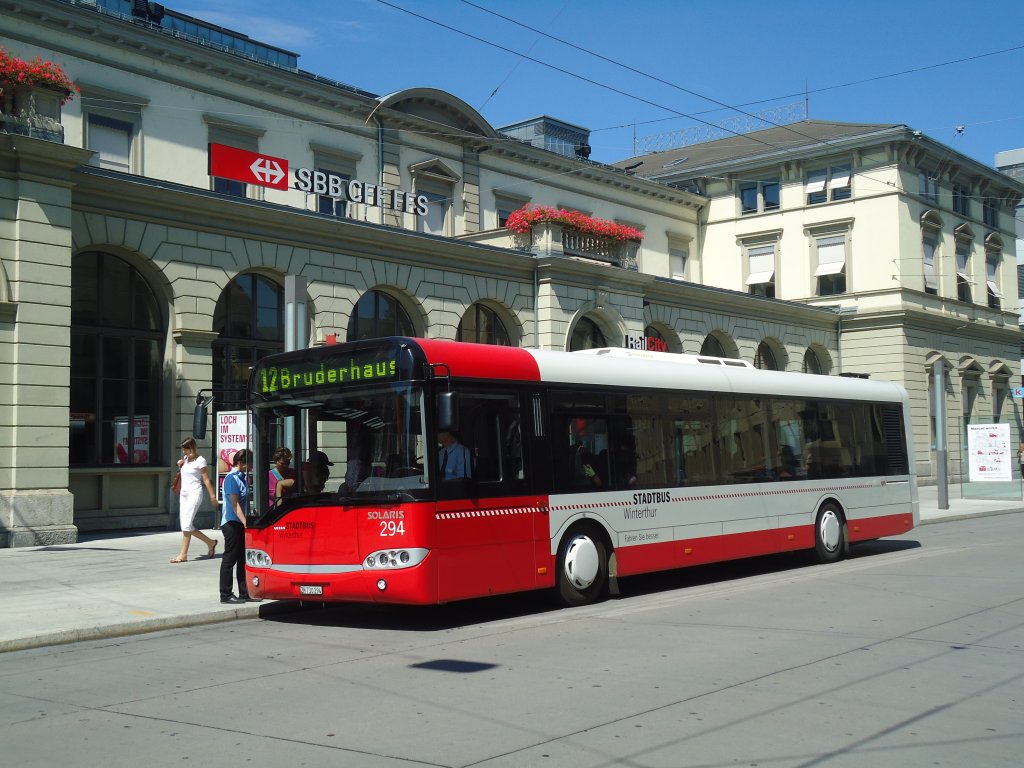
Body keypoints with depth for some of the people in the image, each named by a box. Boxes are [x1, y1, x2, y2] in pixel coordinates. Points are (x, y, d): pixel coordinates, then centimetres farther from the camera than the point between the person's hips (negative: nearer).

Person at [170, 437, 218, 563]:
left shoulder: (200, 461, -7)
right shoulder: (185, 459, 14)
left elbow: (206, 479, -8)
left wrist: (212, 496, -9)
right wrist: (180, 465, 11)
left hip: (194, 493, -8)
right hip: (183, 494, 8)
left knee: (186, 524, -14)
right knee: (187, 526, 4)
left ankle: (183, 554, -11)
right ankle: (210, 542, 18)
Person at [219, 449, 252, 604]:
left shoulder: (242, 477, 14)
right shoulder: (232, 478, -13)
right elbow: (235, 504, -18)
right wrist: (245, 522, -23)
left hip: (242, 523, 9)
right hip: (232, 523, -9)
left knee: (243, 559, 11)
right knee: (230, 559, -3)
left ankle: (244, 592, 17)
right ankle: (225, 595, 3)